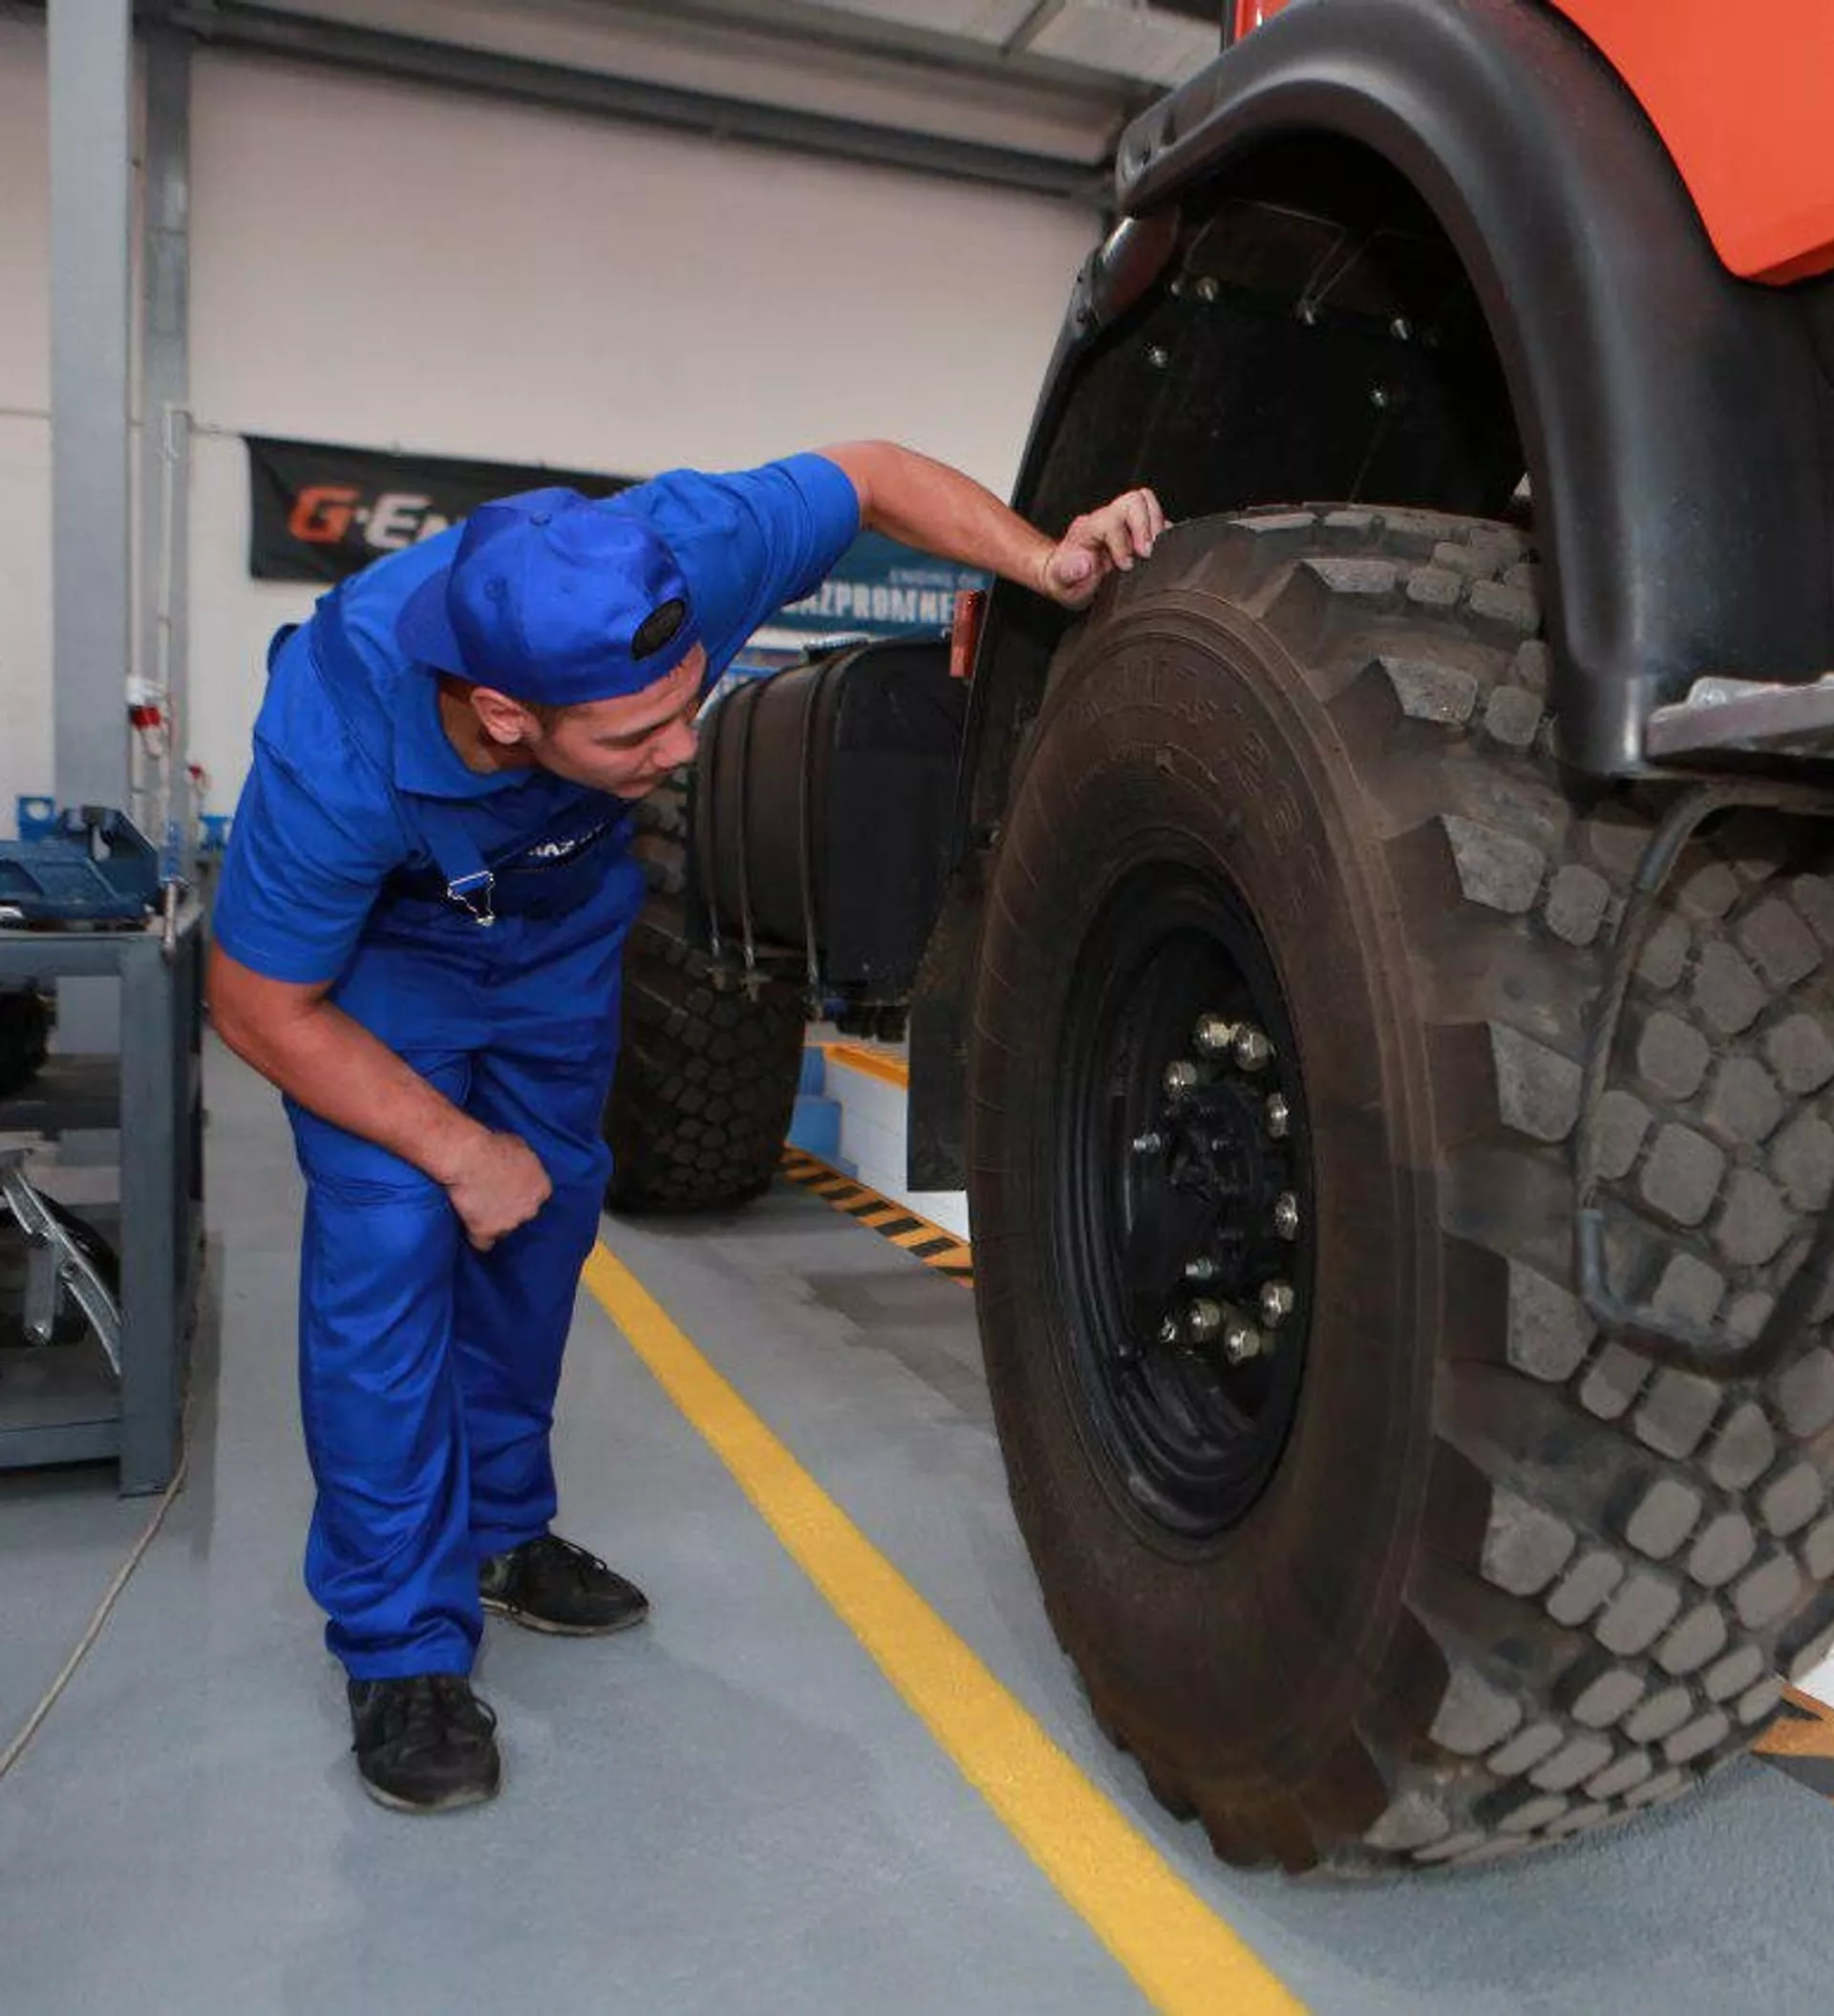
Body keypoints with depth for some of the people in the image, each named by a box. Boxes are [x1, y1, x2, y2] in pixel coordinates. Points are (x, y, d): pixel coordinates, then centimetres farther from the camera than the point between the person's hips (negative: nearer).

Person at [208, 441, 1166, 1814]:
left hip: (566, 922, 4)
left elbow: (872, 474, -17)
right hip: (377, 950, -4)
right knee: (390, 1246, -16)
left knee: (544, 1223, 10)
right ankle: (405, 1645, 1)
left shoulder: (682, 560, -36)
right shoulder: (342, 749, -41)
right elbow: (262, 1007, -25)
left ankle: (499, 1527, 31)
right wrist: (459, 1150, -22)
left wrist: (1044, 560, -31)